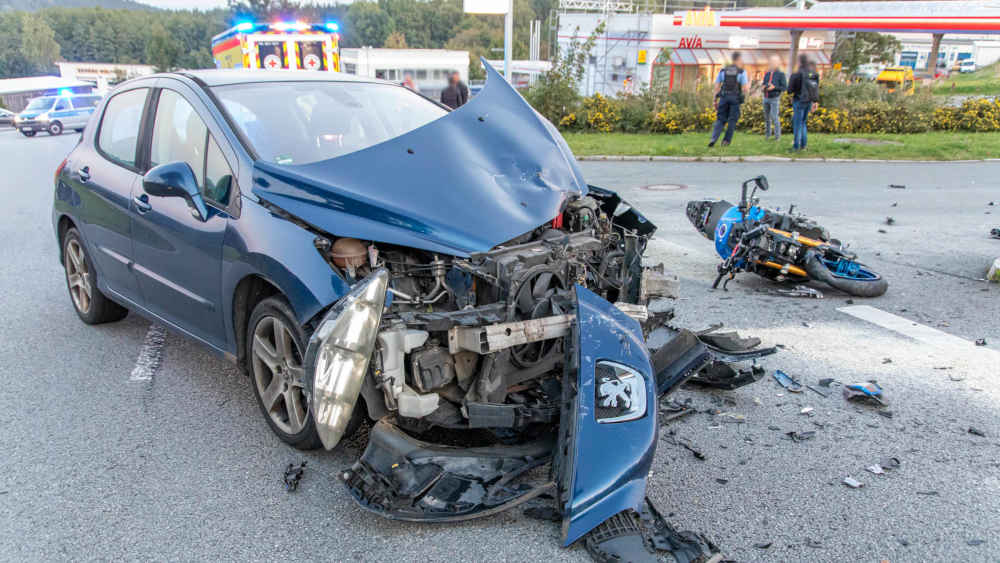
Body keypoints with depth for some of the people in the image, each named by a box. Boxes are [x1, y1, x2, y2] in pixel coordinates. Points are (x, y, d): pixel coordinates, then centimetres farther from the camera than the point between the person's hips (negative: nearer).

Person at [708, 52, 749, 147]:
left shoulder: (723, 70, 7)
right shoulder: (742, 72, -2)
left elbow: (717, 86, 4)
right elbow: (744, 88, -7)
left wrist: (715, 100, 8)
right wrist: (748, 85, 17)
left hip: (724, 97, 2)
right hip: (735, 99, -2)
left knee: (720, 120, 5)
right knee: (732, 121, 10)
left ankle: (713, 139, -15)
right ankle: (726, 141, 6)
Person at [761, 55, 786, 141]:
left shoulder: (781, 74, -11)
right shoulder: (767, 74, 5)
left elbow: (784, 87, -12)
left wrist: (774, 87, -26)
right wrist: (764, 87, -10)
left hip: (775, 99, -5)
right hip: (766, 98, 5)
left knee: (774, 117, -9)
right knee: (767, 117, 9)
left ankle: (777, 135, 2)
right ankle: (767, 134, 21)